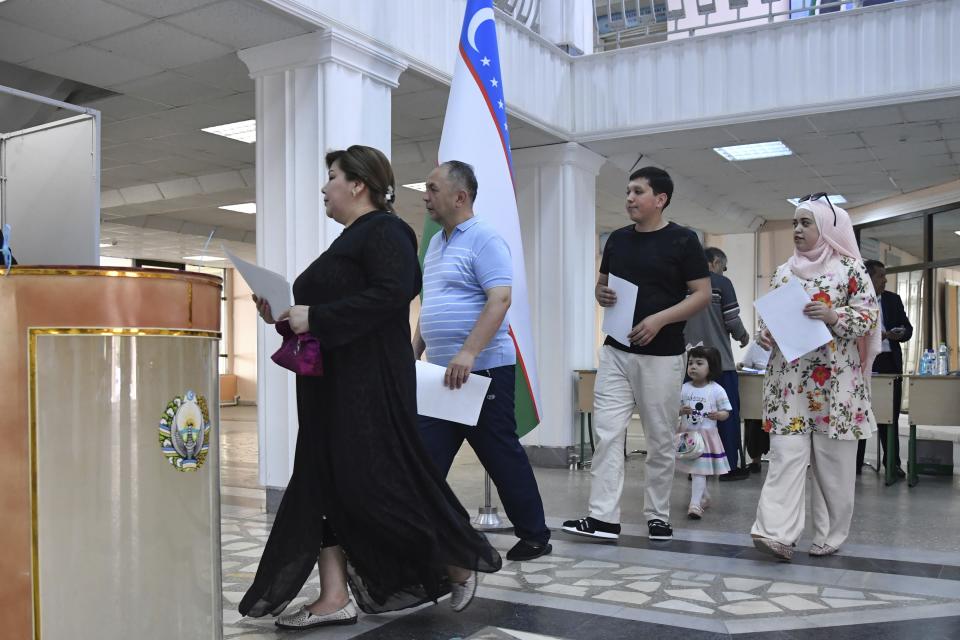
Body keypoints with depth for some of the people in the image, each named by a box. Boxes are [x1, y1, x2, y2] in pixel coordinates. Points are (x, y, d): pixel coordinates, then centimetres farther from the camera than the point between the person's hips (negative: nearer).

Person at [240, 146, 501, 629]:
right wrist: (285, 314, 8)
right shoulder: (349, 239, 21)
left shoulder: (383, 230, -8)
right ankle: (335, 597, 10)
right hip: (332, 384, 10)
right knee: (323, 481, 6)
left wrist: (316, 318, -22)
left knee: (376, 479, -7)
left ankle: (460, 564, 10)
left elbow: (390, 294, -24)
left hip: (370, 383, -10)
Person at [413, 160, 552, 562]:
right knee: (425, 459, 5)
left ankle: (535, 535, 19)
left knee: (503, 456, 3)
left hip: (482, 371, -8)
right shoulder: (435, 244, 17)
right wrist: (414, 353, 18)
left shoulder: (484, 240, -11)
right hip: (441, 374, 8)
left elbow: (500, 300, -22)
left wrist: (468, 354, -30)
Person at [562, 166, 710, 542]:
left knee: (660, 440, 5)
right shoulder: (617, 239, 11)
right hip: (616, 351, 4)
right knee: (607, 433, -4)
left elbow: (702, 294, -6)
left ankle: (658, 517, 19)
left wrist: (660, 319, -19)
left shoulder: (682, 240, -4)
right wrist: (603, 295, -4)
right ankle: (603, 518, -2)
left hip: (662, 355, -4)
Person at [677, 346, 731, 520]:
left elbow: (726, 412, -2)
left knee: (699, 470, -9)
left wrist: (718, 415, -24)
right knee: (695, 470, 16)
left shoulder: (717, 390, -7)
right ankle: (705, 497, 35)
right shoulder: (684, 389, 2)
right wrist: (681, 410, -15)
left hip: (706, 435, -4)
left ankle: (695, 504, -10)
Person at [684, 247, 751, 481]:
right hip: (720, 360, -5)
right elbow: (732, 321, -8)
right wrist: (743, 336, 11)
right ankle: (730, 465, 8)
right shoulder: (721, 283, -5)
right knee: (727, 413, 4)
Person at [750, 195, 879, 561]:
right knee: (786, 453, -6)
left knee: (833, 459, 3)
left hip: (835, 379, -3)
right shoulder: (783, 272, 15)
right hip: (789, 377, 3)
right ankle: (777, 533, -12)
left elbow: (870, 314, -3)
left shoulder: (849, 268, 2)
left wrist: (834, 317, -20)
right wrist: (765, 335, -2)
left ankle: (830, 535, 15)